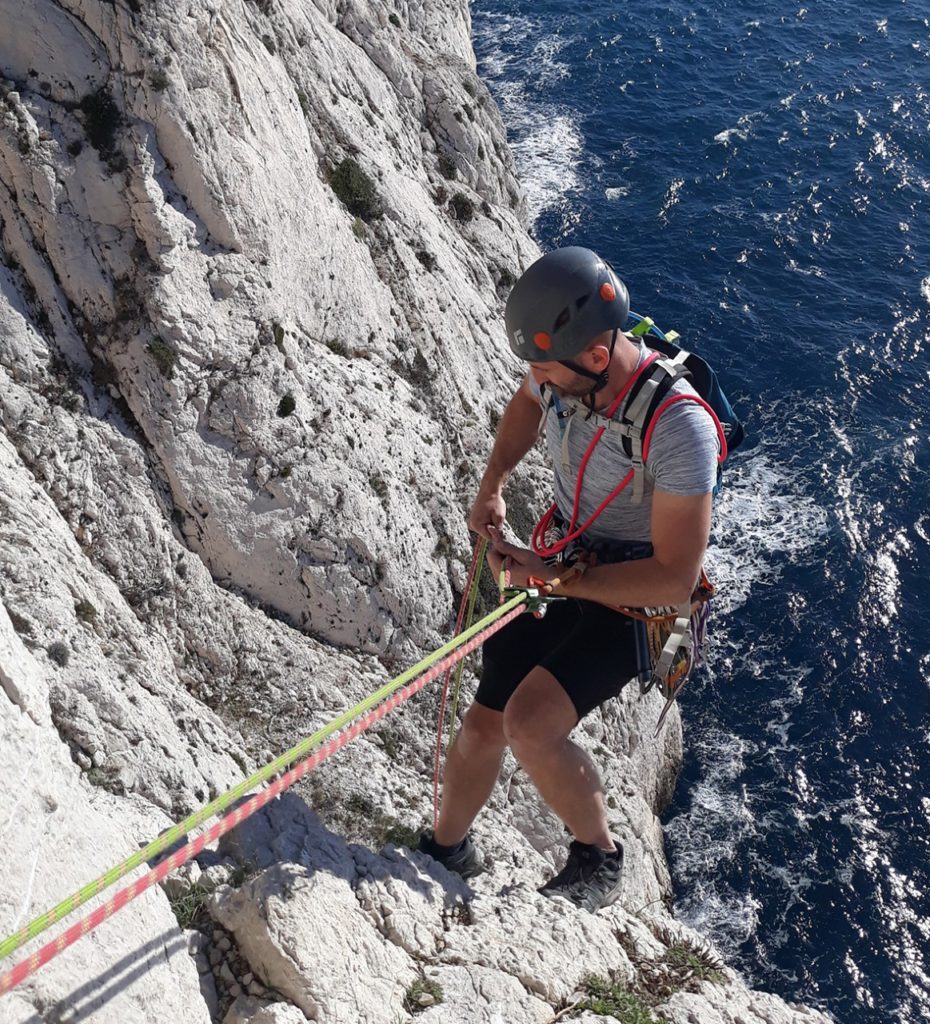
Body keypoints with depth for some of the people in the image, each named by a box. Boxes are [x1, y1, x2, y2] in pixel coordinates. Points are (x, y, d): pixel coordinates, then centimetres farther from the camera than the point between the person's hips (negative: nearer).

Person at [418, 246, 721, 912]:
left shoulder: (679, 428, -33)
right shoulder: (563, 368, -14)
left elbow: (674, 580, -29)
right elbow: (526, 403, 14)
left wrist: (554, 577, -27)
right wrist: (493, 486, -2)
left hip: (639, 596, -6)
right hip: (564, 565, 6)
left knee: (530, 726, -24)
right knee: (484, 726, 8)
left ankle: (599, 860, 4)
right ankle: (447, 848, 37)